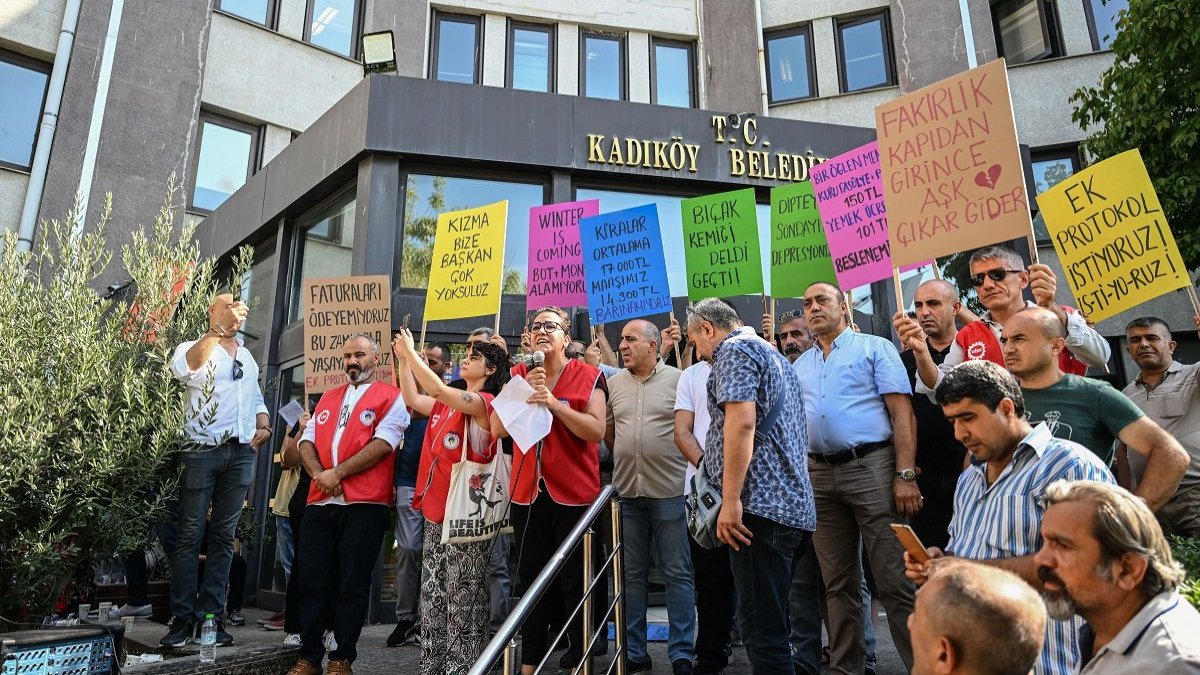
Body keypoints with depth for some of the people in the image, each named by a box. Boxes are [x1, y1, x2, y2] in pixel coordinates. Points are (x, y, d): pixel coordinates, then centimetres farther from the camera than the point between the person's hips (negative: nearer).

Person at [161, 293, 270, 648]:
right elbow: (186, 366, -24)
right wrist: (220, 328, -30)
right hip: (202, 452, -5)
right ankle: (182, 619, 5)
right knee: (190, 536, -2)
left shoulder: (247, 356, 19)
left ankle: (210, 616, 10)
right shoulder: (194, 348, 1)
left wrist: (263, 424, 9)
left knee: (223, 537, 5)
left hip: (241, 454, 5)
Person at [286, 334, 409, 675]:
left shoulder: (391, 398, 1)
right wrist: (318, 473, -8)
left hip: (364, 505, -6)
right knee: (312, 581, 8)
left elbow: (383, 444, -12)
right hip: (320, 503, 6)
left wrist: (337, 473, -14)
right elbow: (307, 441, 12)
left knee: (352, 584, 1)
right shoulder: (327, 398, 20)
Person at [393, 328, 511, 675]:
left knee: (463, 599, -1)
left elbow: (437, 389, -22)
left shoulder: (484, 402, -11)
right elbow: (413, 399, 20)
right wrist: (402, 358, 13)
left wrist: (411, 352, -14)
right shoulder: (448, 404, 14)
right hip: (437, 510, 8)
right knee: (433, 596, 13)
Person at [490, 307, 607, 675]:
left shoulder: (588, 376, -5)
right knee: (531, 580, 14)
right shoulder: (517, 376, 7)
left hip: (575, 493, -4)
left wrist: (554, 403, -23)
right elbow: (497, 429, -2)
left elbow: (597, 431, -15)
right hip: (528, 493, 4)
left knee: (576, 583, 5)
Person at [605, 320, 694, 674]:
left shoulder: (678, 380, -2)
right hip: (627, 491, 4)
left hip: (670, 490, -3)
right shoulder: (613, 383, 9)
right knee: (632, 574, 12)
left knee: (677, 574, 4)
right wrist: (626, 458, 9)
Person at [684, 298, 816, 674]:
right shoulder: (773, 355, 25)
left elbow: (741, 421, -19)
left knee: (762, 628, -8)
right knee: (772, 623, 15)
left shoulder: (735, 350, -4)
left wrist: (730, 500, -21)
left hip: (760, 505, -10)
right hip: (791, 505, 10)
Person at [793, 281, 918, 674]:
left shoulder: (874, 348, 3)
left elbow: (902, 413, -5)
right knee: (838, 583, 12)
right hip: (819, 475, 5)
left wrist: (905, 475, -14)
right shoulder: (800, 366, 18)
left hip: (870, 466, -5)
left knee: (894, 580, -5)